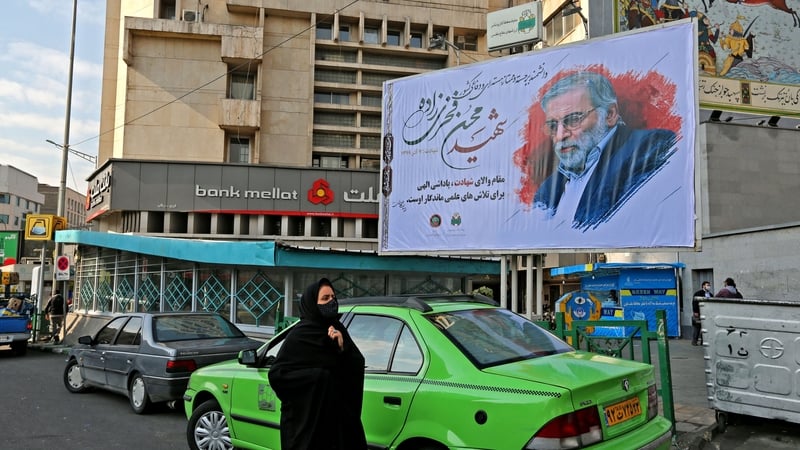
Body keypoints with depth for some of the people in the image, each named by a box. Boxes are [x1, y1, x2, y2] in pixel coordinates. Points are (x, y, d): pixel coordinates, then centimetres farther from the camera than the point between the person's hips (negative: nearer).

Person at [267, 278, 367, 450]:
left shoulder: (337, 329, 5)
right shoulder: (300, 335, -11)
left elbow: (358, 366, 2)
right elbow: (276, 374, -15)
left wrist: (343, 346, -16)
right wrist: (318, 374, -21)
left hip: (337, 414, 5)